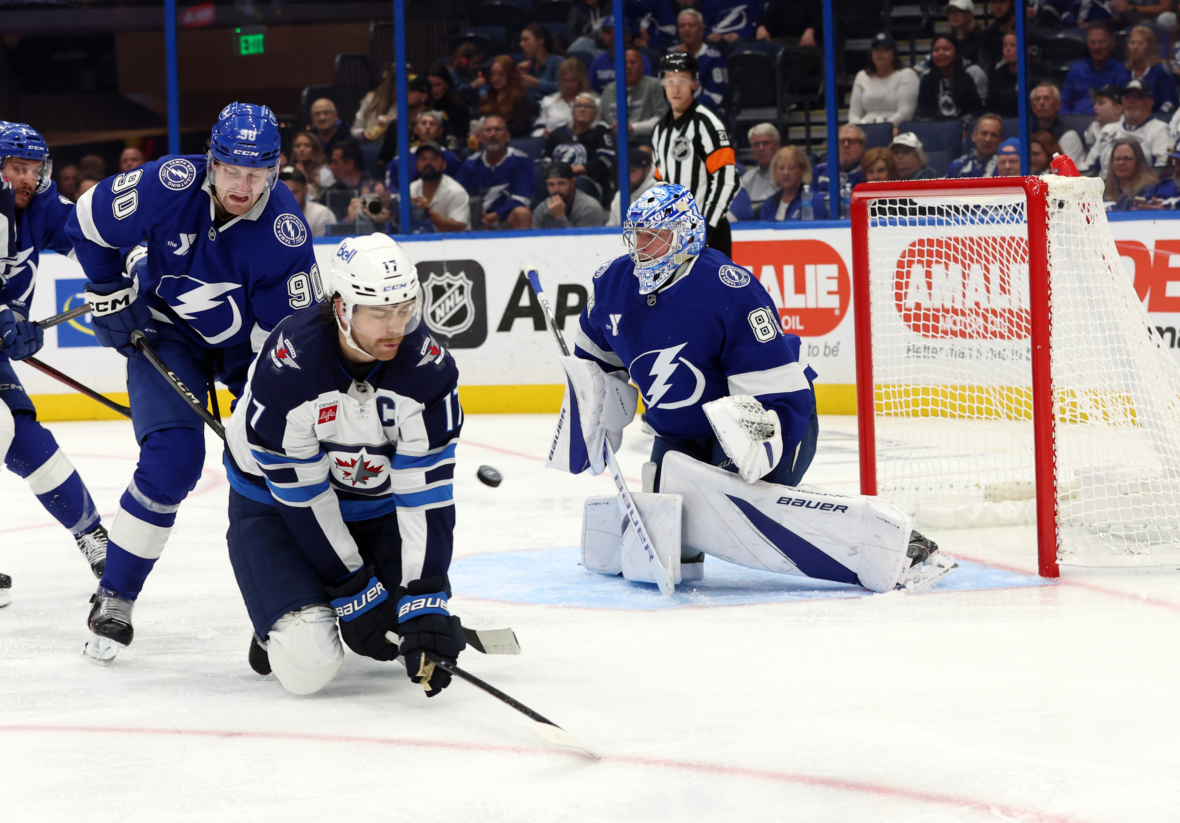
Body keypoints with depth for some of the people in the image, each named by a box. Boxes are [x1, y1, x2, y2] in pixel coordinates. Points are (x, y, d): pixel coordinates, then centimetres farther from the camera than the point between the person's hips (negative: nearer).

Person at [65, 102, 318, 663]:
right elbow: (89, 221, -9)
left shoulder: (285, 231, -26)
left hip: (249, 338, 2)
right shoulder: (169, 186, -28)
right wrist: (110, 294, -6)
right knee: (171, 462, -18)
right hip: (164, 330, -2)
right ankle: (114, 598, -5)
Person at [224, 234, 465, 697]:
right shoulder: (285, 367, -32)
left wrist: (425, 599, -31)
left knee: (432, 642, -6)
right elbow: (302, 495, -24)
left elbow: (426, 493, -24)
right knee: (309, 665, -20)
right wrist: (354, 591, -20)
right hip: (277, 503, -4)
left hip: (375, 502, 4)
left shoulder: (427, 367, -23)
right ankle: (283, 623, 15)